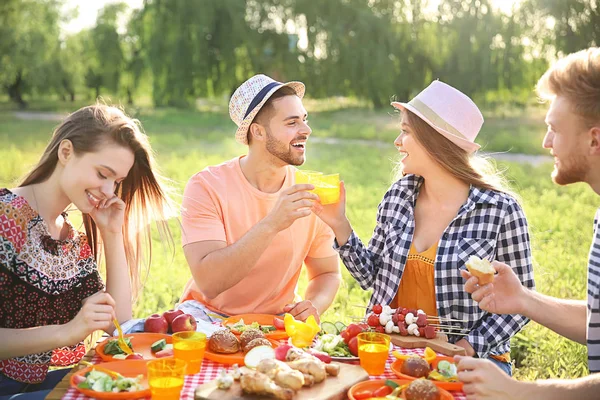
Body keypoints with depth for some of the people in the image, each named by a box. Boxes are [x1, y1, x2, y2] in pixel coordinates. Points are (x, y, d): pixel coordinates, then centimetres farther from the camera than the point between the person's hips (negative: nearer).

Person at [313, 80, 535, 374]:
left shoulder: (500, 209, -11)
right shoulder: (397, 197, 2)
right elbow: (371, 277, 8)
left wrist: (469, 346, -16)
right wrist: (339, 225, -3)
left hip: (469, 358, -4)